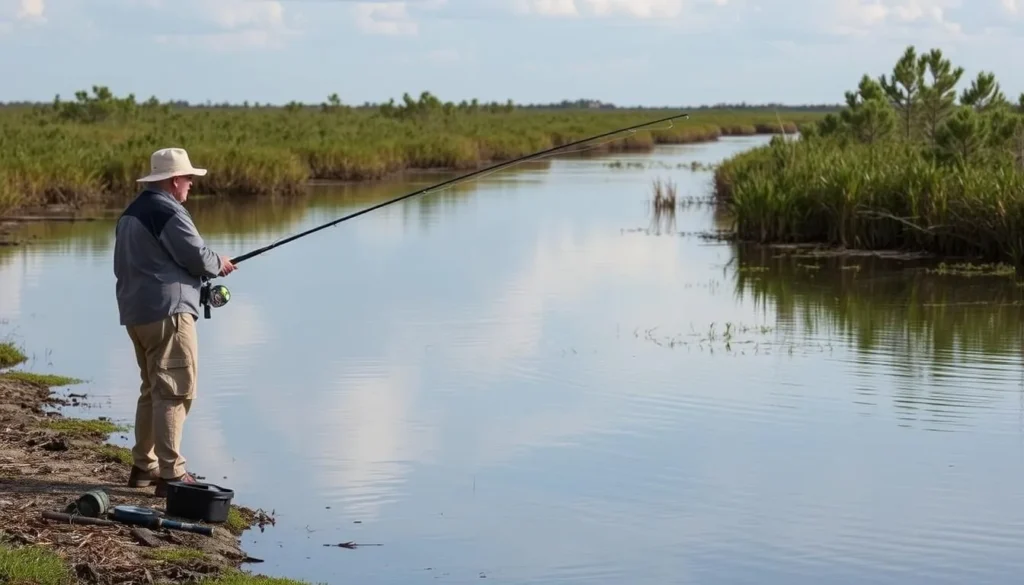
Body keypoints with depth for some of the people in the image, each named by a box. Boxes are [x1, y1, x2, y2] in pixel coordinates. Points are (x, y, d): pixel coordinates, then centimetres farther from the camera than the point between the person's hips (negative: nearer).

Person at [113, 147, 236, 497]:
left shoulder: (131, 213, 18)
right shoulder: (167, 211, -13)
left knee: (153, 389, 18)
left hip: (135, 312, 10)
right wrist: (219, 264, 6)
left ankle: (144, 466, 22)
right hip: (167, 311, -10)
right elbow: (197, 256, -16)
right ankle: (171, 473, -14)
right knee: (174, 390, -10)